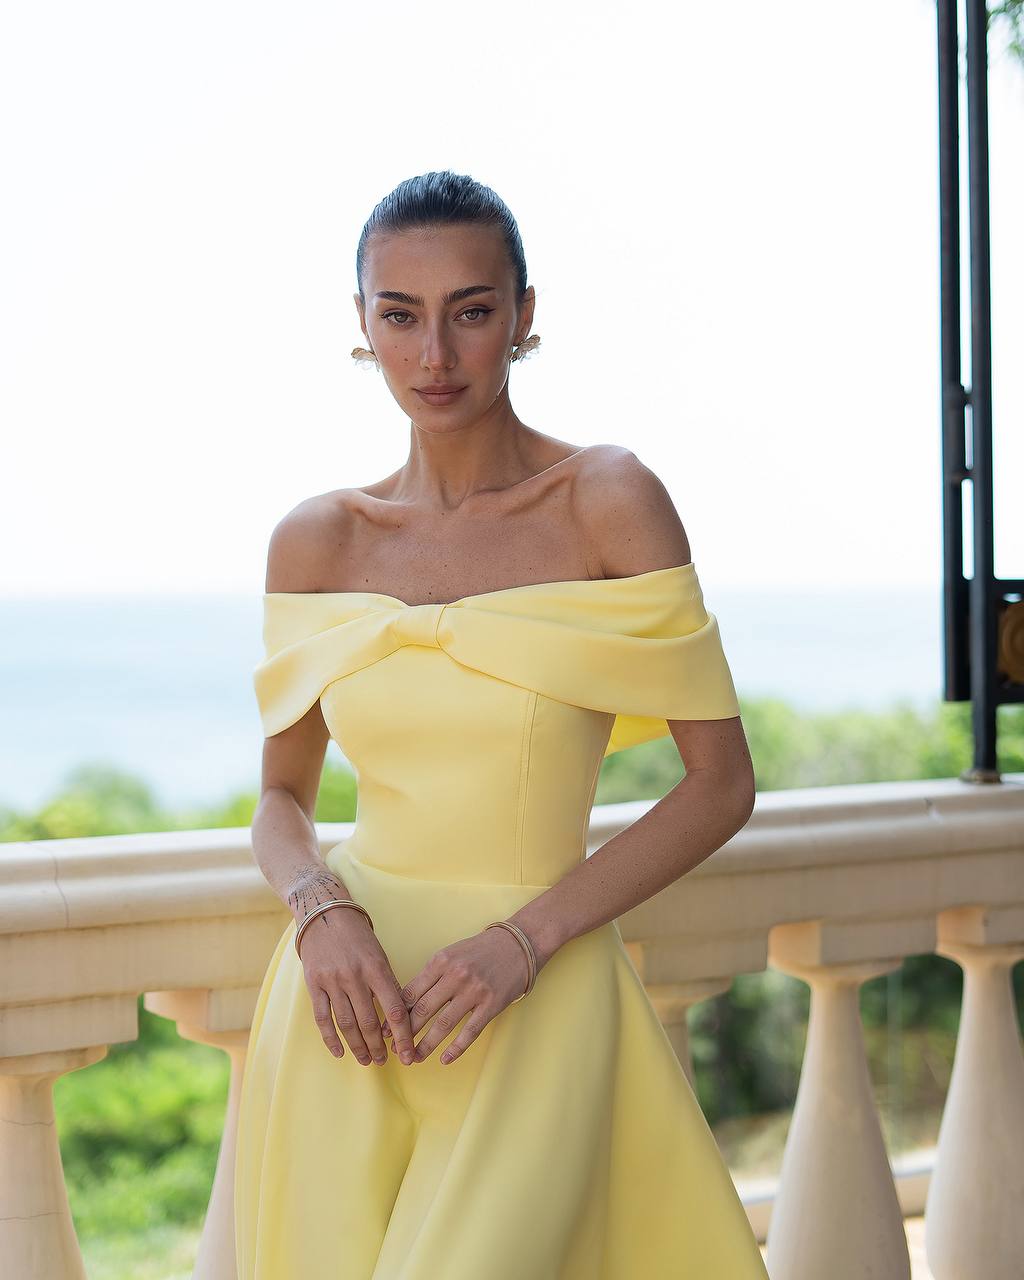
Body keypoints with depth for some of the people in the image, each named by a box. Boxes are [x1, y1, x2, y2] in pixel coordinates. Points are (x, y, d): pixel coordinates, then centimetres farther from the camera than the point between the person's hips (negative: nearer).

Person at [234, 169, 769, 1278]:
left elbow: (721, 782, -4)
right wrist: (322, 910, -8)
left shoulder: (610, 501, -5)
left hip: (536, 1008, -3)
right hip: (347, 992, 3)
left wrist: (523, 939, -13)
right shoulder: (317, 540, 5)